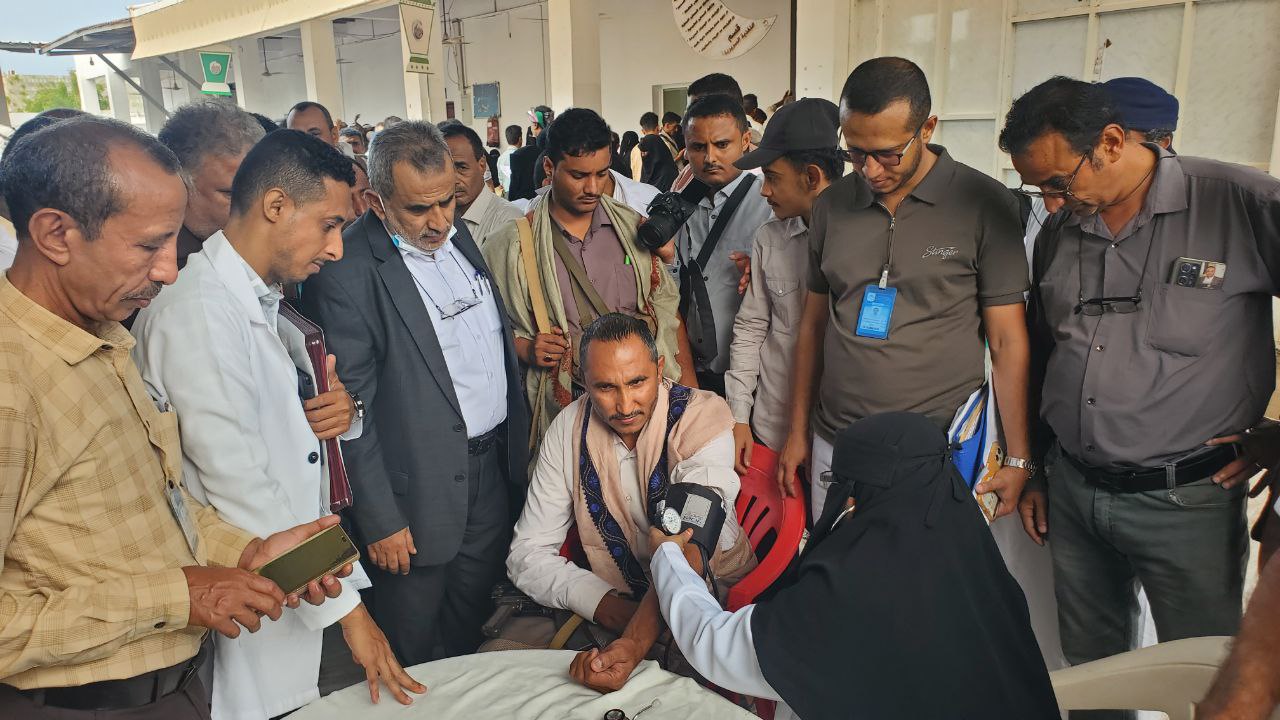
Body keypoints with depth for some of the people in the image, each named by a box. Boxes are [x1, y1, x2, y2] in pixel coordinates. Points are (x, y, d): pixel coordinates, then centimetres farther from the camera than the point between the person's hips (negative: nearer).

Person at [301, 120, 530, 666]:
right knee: (411, 655, 13)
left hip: (493, 471, 7)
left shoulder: (457, 234, 4)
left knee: (469, 629, 23)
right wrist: (380, 520, -14)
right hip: (419, 493, -6)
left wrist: (516, 450, 13)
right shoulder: (347, 272, -19)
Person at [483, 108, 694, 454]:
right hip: (564, 409, -2)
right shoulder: (511, 244, -3)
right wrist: (527, 350, -15)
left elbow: (665, 305, 9)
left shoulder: (633, 227, 5)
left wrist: (689, 387, 2)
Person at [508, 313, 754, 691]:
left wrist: (633, 645, -43)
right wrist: (607, 605, -20)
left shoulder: (703, 417, -16)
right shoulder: (569, 428, -4)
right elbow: (528, 553, -3)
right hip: (616, 603, 4)